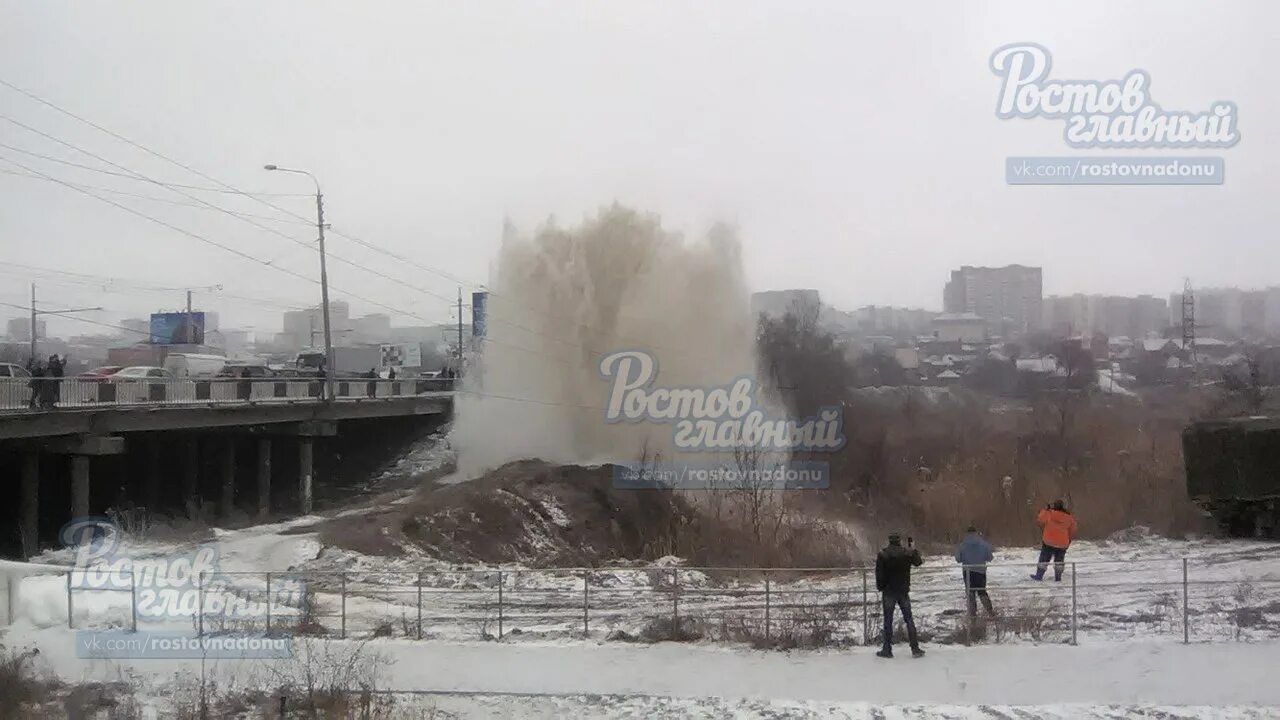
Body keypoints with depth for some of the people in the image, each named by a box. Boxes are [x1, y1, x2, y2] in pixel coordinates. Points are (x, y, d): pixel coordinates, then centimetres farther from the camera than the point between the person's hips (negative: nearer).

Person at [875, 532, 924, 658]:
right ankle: (915, 649, 6)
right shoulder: (907, 553, -5)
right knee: (909, 619, 8)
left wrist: (880, 588, 1)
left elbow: (879, 574, -10)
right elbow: (918, 562, 16)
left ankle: (887, 649, 4)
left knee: (888, 621, 4)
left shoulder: (882, 555, -9)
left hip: (888, 592, -2)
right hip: (903, 591, 2)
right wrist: (914, 550, 30)